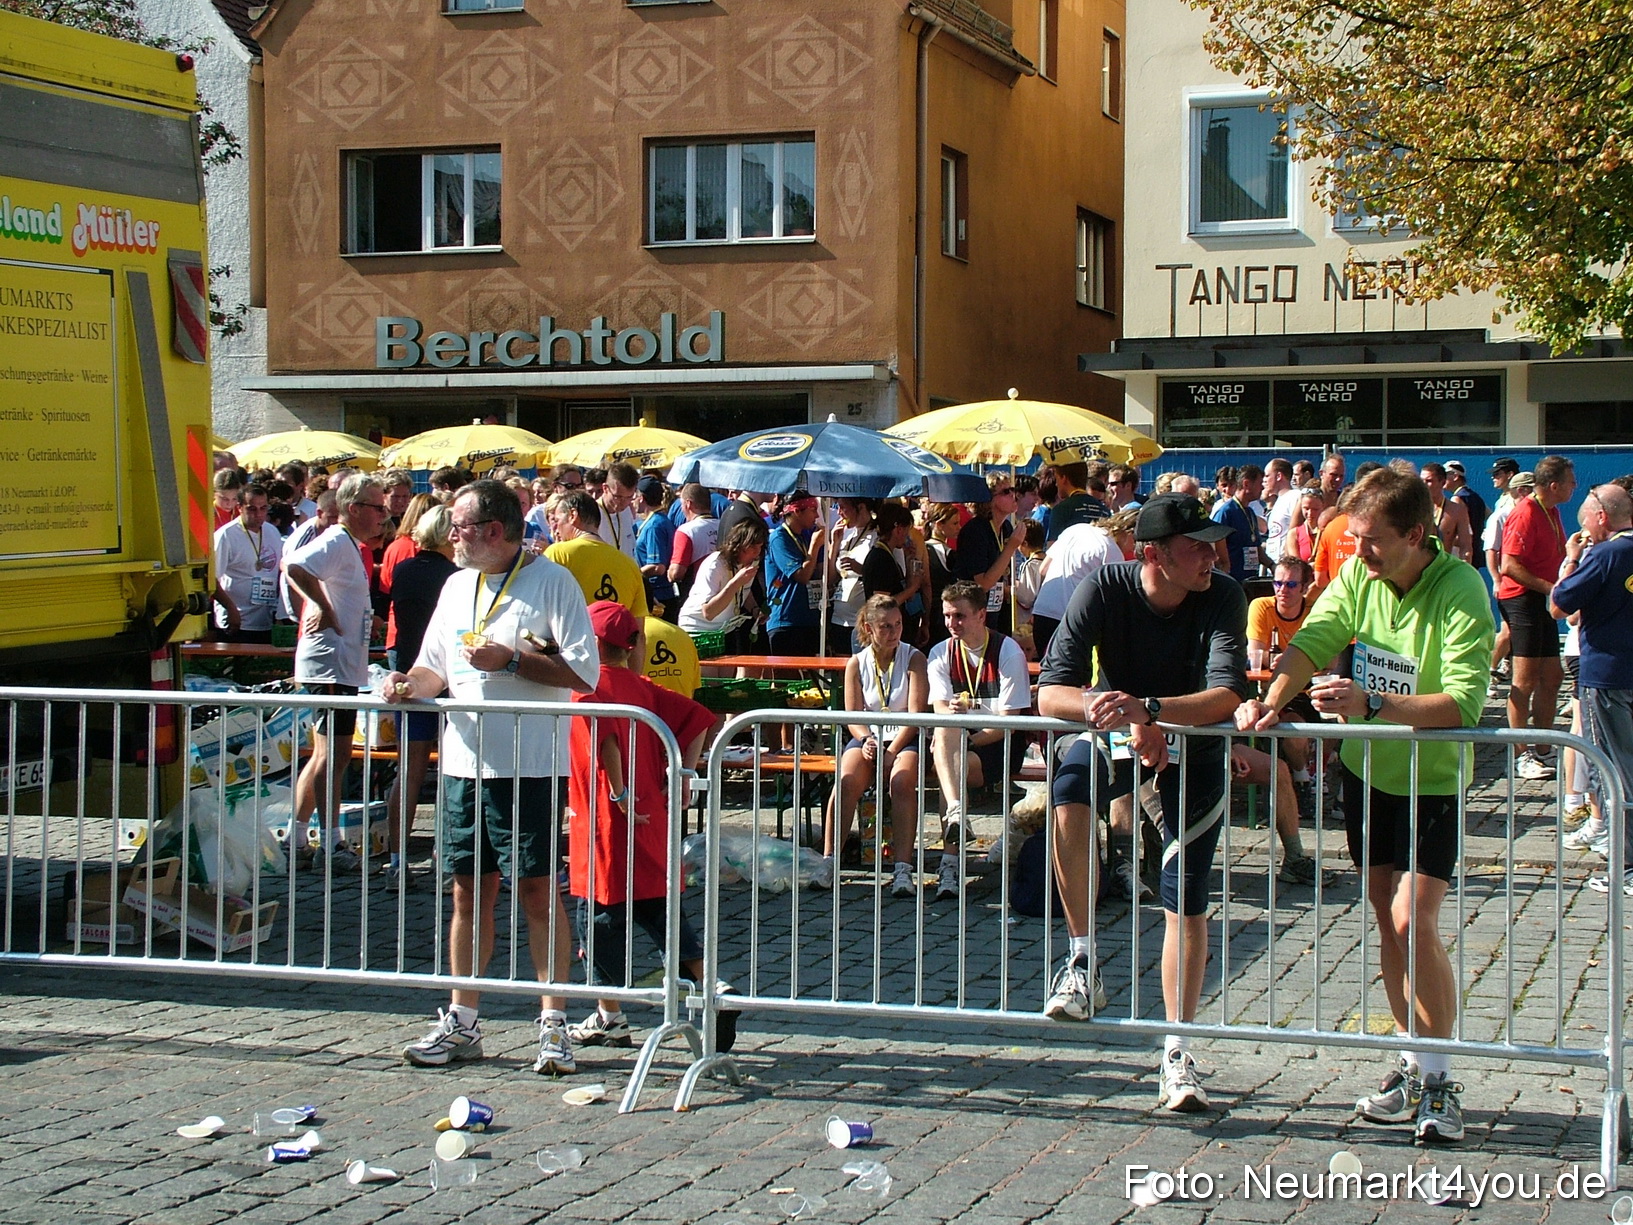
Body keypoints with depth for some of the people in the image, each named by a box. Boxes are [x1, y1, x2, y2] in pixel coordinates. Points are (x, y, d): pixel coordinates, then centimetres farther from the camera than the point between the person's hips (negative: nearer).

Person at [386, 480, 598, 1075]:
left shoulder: (551, 581, -5)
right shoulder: (458, 586, 16)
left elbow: (584, 672, -12)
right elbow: (438, 670, 21)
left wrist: (511, 659, -17)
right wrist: (410, 682, -1)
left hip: (528, 764, -6)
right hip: (463, 760, 6)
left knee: (538, 889, -4)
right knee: (470, 890, 10)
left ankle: (554, 1025, 3)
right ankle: (462, 1022, 18)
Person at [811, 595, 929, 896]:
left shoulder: (914, 658, 1)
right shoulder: (856, 663, 9)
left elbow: (916, 714, -7)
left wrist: (891, 752, -18)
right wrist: (866, 740, -19)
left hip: (905, 738, -2)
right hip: (868, 737, 2)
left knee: (902, 781, -34)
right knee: (847, 780, -30)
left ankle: (902, 869, -38)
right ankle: (828, 862, -32)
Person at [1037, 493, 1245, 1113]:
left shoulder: (1223, 597, -22)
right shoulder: (1104, 589, -22)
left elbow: (1228, 696, -35)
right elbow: (1050, 692, -26)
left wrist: (1147, 707, -49)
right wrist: (1099, 708, -47)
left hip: (1194, 744, 0)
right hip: (1117, 736, 0)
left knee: (1186, 899, -5)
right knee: (1070, 785, -33)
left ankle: (1177, 1050, 7)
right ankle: (1082, 961, -23)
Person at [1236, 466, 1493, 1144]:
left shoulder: (1461, 590, -22)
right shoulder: (1358, 575, -5)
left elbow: (1464, 703, -30)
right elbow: (1312, 641, -13)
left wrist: (1373, 703, -40)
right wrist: (1271, 701, -31)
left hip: (1431, 778, -6)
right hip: (1367, 768, 6)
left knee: (1412, 922, -14)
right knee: (1387, 923, 10)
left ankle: (1439, 1079, 0)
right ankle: (1414, 1067, 23)